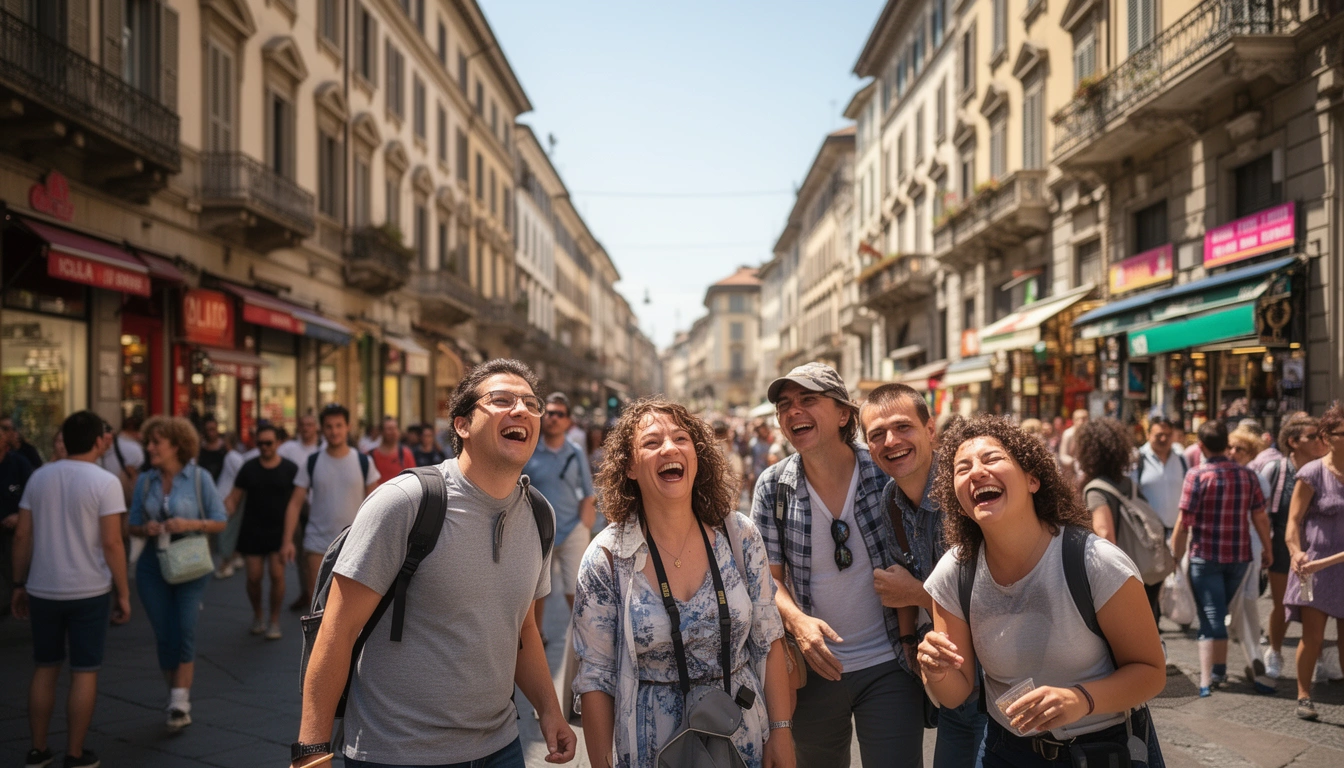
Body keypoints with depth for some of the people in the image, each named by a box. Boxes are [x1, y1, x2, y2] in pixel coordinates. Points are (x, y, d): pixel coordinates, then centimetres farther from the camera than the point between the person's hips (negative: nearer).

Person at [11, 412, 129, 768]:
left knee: (45, 668, 17)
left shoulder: (39, 476, 3)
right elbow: (111, 543, -15)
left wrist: (20, 584, 13)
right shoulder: (105, 481, -12)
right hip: (89, 591, -4)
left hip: (43, 590, 5)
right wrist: (123, 593, -7)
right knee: (84, 672, 6)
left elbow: (22, 535, 4)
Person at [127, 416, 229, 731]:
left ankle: (180, 701, -5)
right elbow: (133, 525, 10)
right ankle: (177, 698, 20)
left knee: (184, 631, -11)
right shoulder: (145, 481, 4)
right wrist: (146, 528, -12)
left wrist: (191, 524, -20)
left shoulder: (199, 477, -5)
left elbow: (220, 521, -3)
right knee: (164, 635, 6)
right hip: (152, 566, 3)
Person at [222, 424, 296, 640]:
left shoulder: (290, 469, -2)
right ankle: (257, 616, 28)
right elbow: (234, 498, 2)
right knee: (253, 577, 2)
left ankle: (274, 621, 7)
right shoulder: (249, 468, 3)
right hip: (252, 531, 2)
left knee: (277, 574, -9)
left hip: (279, 530, -1)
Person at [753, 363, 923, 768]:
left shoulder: (886, 472, -11)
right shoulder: (772, 486, -7)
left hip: (887, 666, -2)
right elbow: (768, 575, -3)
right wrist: (796, 619, -21)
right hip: (815, 665, 2)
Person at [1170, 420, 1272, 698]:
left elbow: (1184, 523, -14)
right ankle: (1219, 669, 31)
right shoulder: (1247, 475, 1)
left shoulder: (1197, 475, -12)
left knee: (1211, 618, 0)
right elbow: (1261, 518, 4)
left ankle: (1207, 680, -7)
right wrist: (1268, 549, 18)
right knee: (1223, 612, 21)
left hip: (1205, 557, -4)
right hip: (1240, 556, 4)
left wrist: (1175, 558, -5)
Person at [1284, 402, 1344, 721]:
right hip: (1316, 564, -4)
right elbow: (1294, 519, -9)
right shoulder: (1312, 474, -8)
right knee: (1312, 635, -2)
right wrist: (1296, 552, -23)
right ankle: (1304, 695, 13)